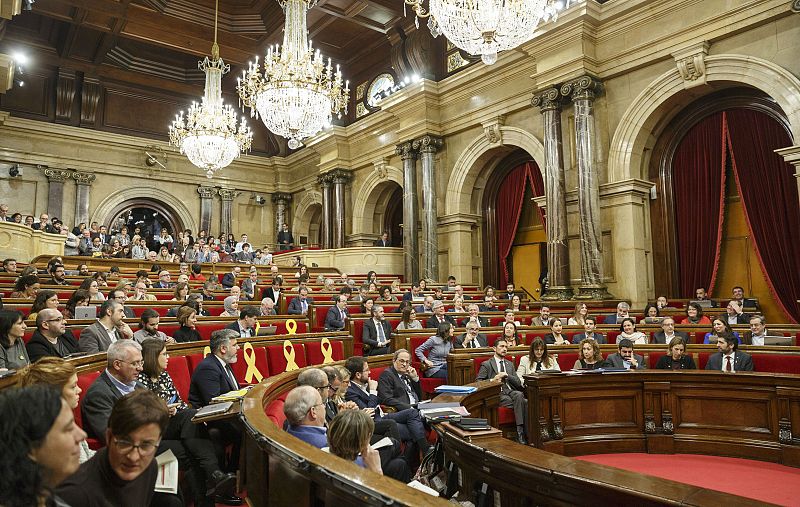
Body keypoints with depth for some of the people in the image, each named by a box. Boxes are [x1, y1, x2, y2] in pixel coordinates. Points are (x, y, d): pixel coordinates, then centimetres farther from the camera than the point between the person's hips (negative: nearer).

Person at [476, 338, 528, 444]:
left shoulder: (510, 364, 25)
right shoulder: (486, 364, 10)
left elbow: (518, 383, 15)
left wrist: (507, 375, -3)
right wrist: (492, 380, -14)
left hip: (511, 392, 4)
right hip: (497, 394, -4)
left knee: (519, 395, -33)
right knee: (524, 402, -29)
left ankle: (520, 432, -32)